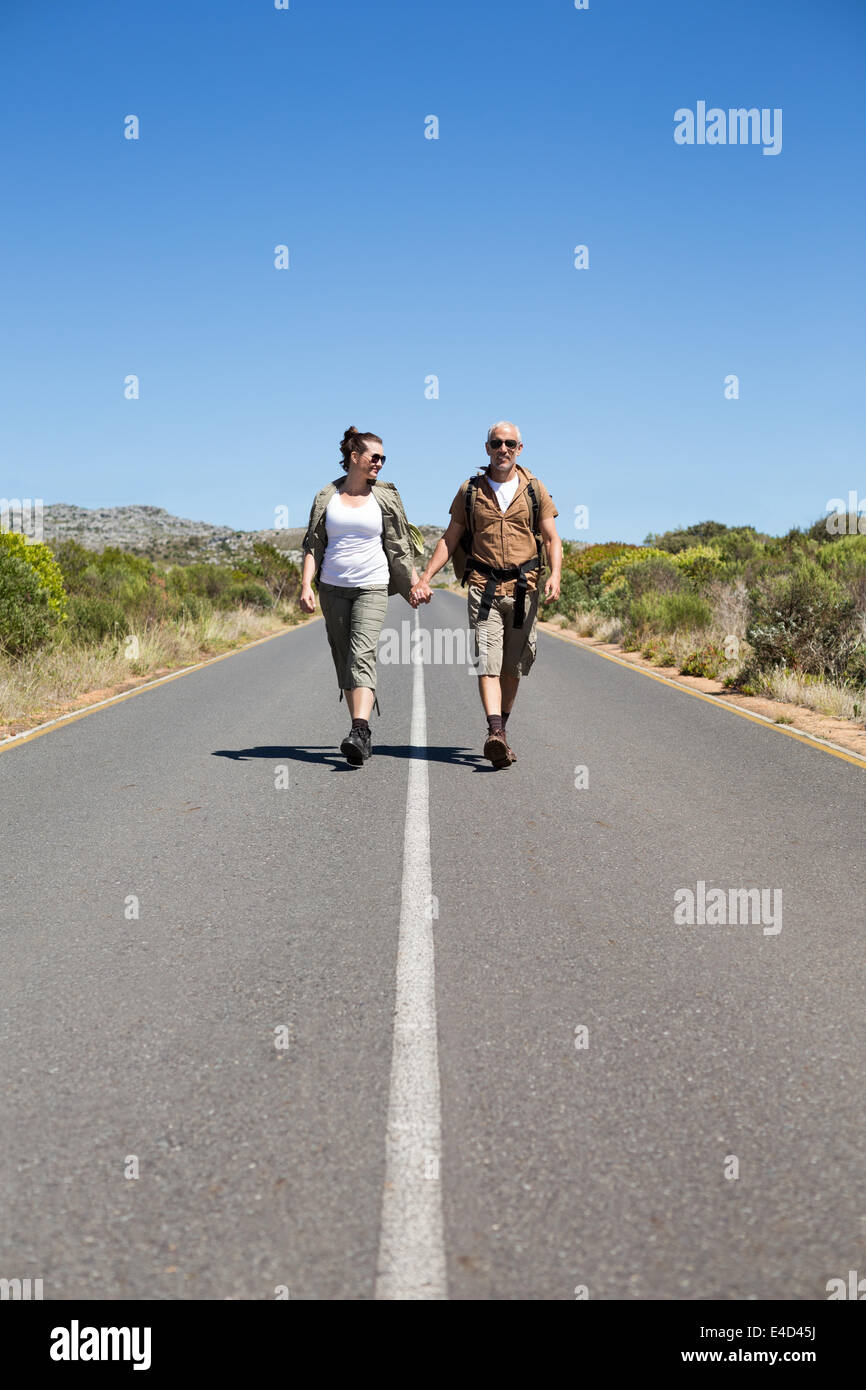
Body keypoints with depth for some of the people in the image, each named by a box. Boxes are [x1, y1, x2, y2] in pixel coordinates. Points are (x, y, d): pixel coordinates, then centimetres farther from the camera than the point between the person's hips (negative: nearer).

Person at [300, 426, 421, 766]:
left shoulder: (385, 497, 4)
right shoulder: (326, 496, 5)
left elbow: (399, 547, 10)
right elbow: (313, 544, 5)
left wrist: (413, 585, 11)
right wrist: (306, 586, -6)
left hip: (372, 588, -2)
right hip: (333, 588, 2)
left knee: (362, 656, -18)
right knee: (344, 662, 5)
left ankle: (358, 733, -30)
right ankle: (363, 734, 16)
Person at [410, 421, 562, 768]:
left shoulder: (534, 489, 8)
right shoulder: (470, 490, 8)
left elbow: (552, 539, 6)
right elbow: (450, 539, 11)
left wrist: (555, 576, -13)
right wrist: (425, 578, 2)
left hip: (523, 588, 1)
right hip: (484, 586, -1)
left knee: (513, 667, 7)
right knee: (487, 660, -15)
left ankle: (501, 728, 23)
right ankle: (496, 734, -25)